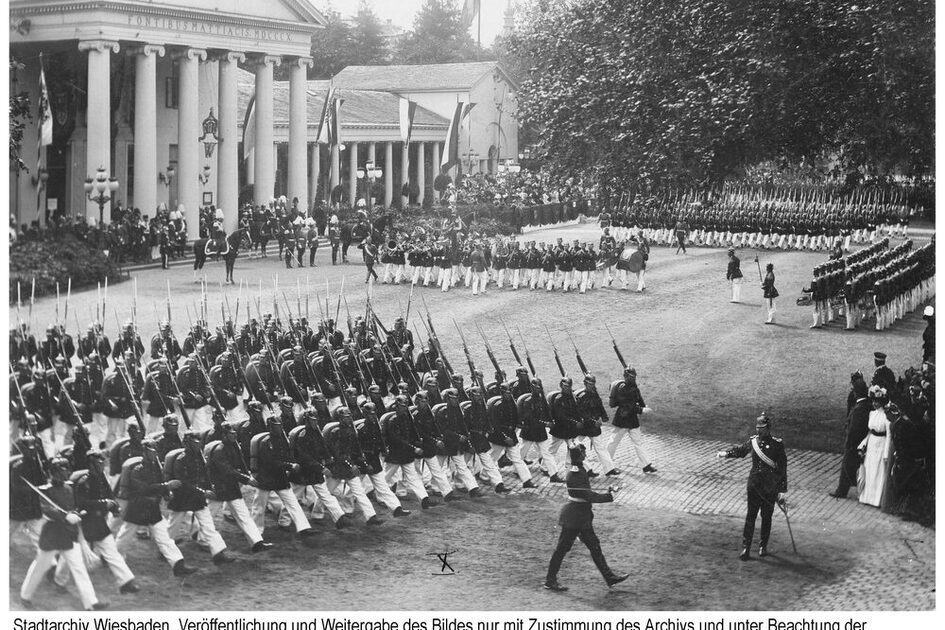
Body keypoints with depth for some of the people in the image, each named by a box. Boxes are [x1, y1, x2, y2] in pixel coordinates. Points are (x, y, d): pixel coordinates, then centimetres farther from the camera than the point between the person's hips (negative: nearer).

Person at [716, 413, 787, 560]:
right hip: (754, 485, 2)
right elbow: (740, 450, 25)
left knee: (766, 517, 9)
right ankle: (745, 548, -3)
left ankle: (763, 546, 23)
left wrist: (783, 490, -8)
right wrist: (726, 453, 10)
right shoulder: (752, 441, 3)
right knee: (750, 516, -2)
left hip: (770, 488, -2)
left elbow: (782, 469, -6)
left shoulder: (776, 445, -7)